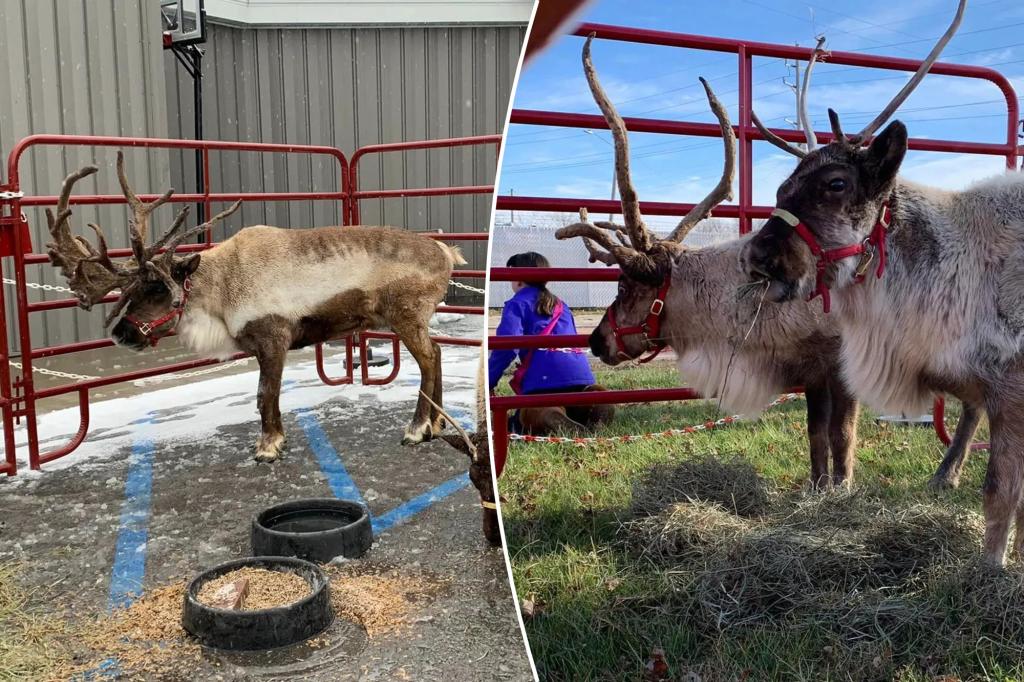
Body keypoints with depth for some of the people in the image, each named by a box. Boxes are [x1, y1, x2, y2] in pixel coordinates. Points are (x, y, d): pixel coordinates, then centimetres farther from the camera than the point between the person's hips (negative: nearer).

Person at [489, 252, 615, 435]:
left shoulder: (517, 304, 10)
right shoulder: (560, 305, 31)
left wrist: (488, 384, -1)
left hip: (546, 379, -6)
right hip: (581, 373, 6)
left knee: (521, 424, -1)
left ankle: (569, 429, -35)